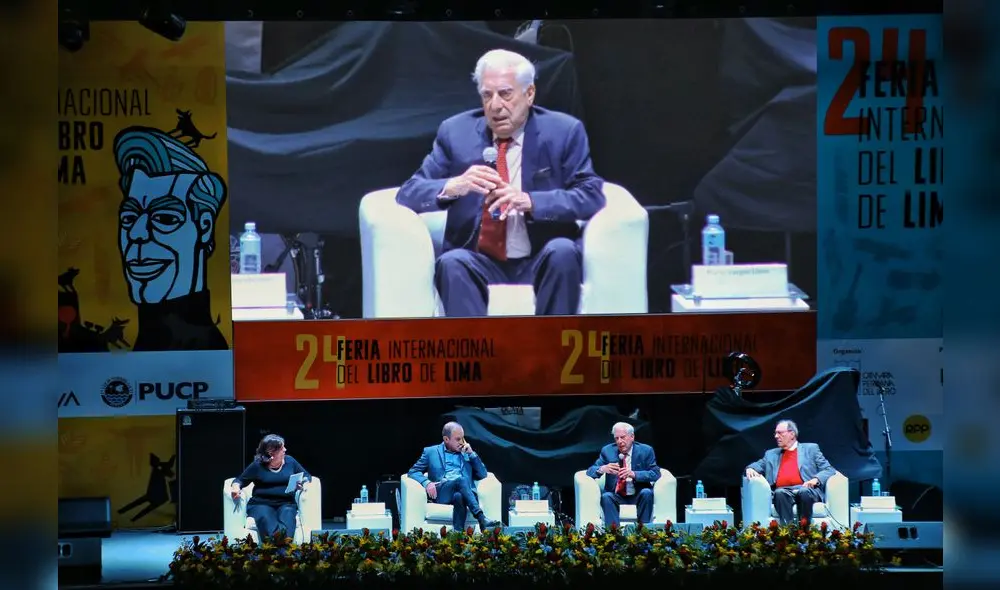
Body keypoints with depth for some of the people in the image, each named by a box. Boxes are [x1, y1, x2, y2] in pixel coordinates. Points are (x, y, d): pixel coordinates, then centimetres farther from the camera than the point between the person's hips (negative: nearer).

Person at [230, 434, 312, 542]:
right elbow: (240, 480, 13)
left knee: (287, 514, -36)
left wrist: (304, 484, -3)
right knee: (265, 517, -38)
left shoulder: (290, 461, 14)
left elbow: (307, 476, 21)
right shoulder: (257, 466, 7)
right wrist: (236, 487, -11)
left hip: (286, 503, 2)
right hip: (261, 504, -2)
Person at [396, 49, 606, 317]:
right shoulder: (456, 132, 7)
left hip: (542, 262, 0)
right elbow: (408, 195, 2)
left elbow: (591, 196, -6)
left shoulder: (563, 132, 4)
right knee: (452, 263, -31)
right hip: (479, 264, 1)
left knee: (563, 251, -32)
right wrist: (452, 187, -20)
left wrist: (530, 202, -23)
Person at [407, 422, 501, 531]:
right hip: (441, 493, -1)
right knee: (461, 480, -34)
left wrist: (471, 454, 8)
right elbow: (413, 472, 11)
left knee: (459, 496, -38)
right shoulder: (431, 452, 18)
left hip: (462, 492, 1)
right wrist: (426, 482, -10)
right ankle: (481, 518, -46)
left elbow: (482, 475, 19)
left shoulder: (467, 452, 25)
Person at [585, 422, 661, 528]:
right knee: (606, 497, -30)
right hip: (616, 496, 1)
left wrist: (633, 474, -26)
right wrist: (602, 469, -24)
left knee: (647, 493, -32)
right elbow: (590, 472, 1)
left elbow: (655, 474, -9)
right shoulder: (607, 451, 5)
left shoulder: (645, 451, 1)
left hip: (638, 495, -1)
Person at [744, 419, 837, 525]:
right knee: (780, 493, -34)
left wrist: (816, 480, -10)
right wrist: (750, 469, -4)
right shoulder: (771, 454, 29)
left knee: (804, 492, -37)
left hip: (807, 489, -2)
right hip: (783, 491, 2)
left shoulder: (810, 449, 18)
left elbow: (829, 470, 11)